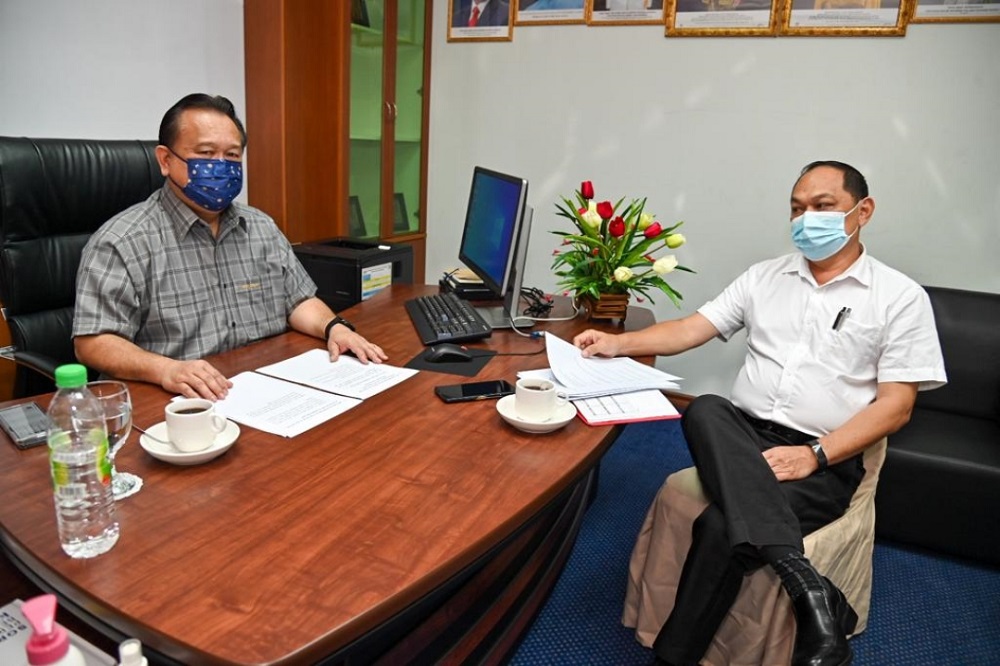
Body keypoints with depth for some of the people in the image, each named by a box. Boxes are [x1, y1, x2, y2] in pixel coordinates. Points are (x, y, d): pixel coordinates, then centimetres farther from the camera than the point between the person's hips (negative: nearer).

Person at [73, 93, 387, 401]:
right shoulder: (122, 242, -6)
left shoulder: (262, 228, 13)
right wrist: (166, 370, -28)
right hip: (183, 404, -4)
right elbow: (93, 342, -10)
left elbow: (298, 299, 17)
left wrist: (334, 327, -3)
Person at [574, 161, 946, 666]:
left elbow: (895, 406, -3)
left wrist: (816, 454, -17)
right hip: (741, 439, 4)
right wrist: (618, 344, -8)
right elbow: (692, 328, 8)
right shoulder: (765, 276, 14)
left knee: (722, 527, -31)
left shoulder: (901, 297, 3)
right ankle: (804, 583, -36)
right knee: (704, 410, -33)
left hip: (824, 462, -3)